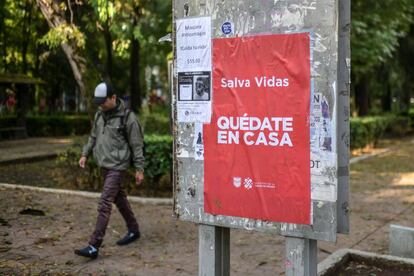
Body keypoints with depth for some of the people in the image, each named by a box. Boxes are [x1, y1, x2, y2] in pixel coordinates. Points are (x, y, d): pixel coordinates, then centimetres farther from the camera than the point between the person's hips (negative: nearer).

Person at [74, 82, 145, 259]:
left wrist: (139, 169, -9)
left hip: (117, 166, -8)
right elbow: (93, 136, 21)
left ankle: (94, 246, -11)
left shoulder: (127, 117, -13)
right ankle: (133, 231, 36)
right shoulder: (100, 114, 8)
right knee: (119, 198, 19)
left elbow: (137, 145, -10)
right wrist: (85, 154, 13)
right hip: (104, 164, 8)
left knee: (104, 204, -11)